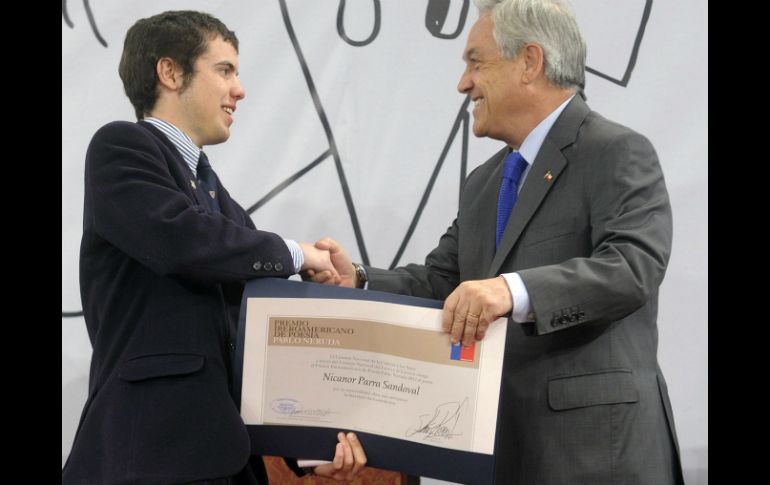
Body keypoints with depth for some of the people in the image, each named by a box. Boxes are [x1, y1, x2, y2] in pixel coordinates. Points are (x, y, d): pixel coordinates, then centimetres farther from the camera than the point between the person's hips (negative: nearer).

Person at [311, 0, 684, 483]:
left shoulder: (619, 153, -8)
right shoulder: (483, 184, 18)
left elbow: (633, 266, -22)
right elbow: (442, 281, 16)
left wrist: (515, 290, -36)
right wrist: (357, 280, -2)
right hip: (500, 442, 8)